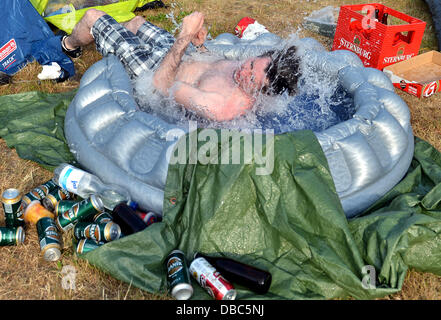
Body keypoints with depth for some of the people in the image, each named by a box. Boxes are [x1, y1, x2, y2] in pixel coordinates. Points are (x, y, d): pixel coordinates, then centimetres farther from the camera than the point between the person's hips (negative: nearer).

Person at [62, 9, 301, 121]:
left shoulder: (223, 107, -43)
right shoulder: (255, 69, -18)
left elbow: (161, 83, -34)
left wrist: (186, 37, -35)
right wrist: (200, 45, -10)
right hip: (174, 56, 7)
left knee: (93, 16, 7)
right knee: (136, 21, 30)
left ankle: (69, 45, 44)